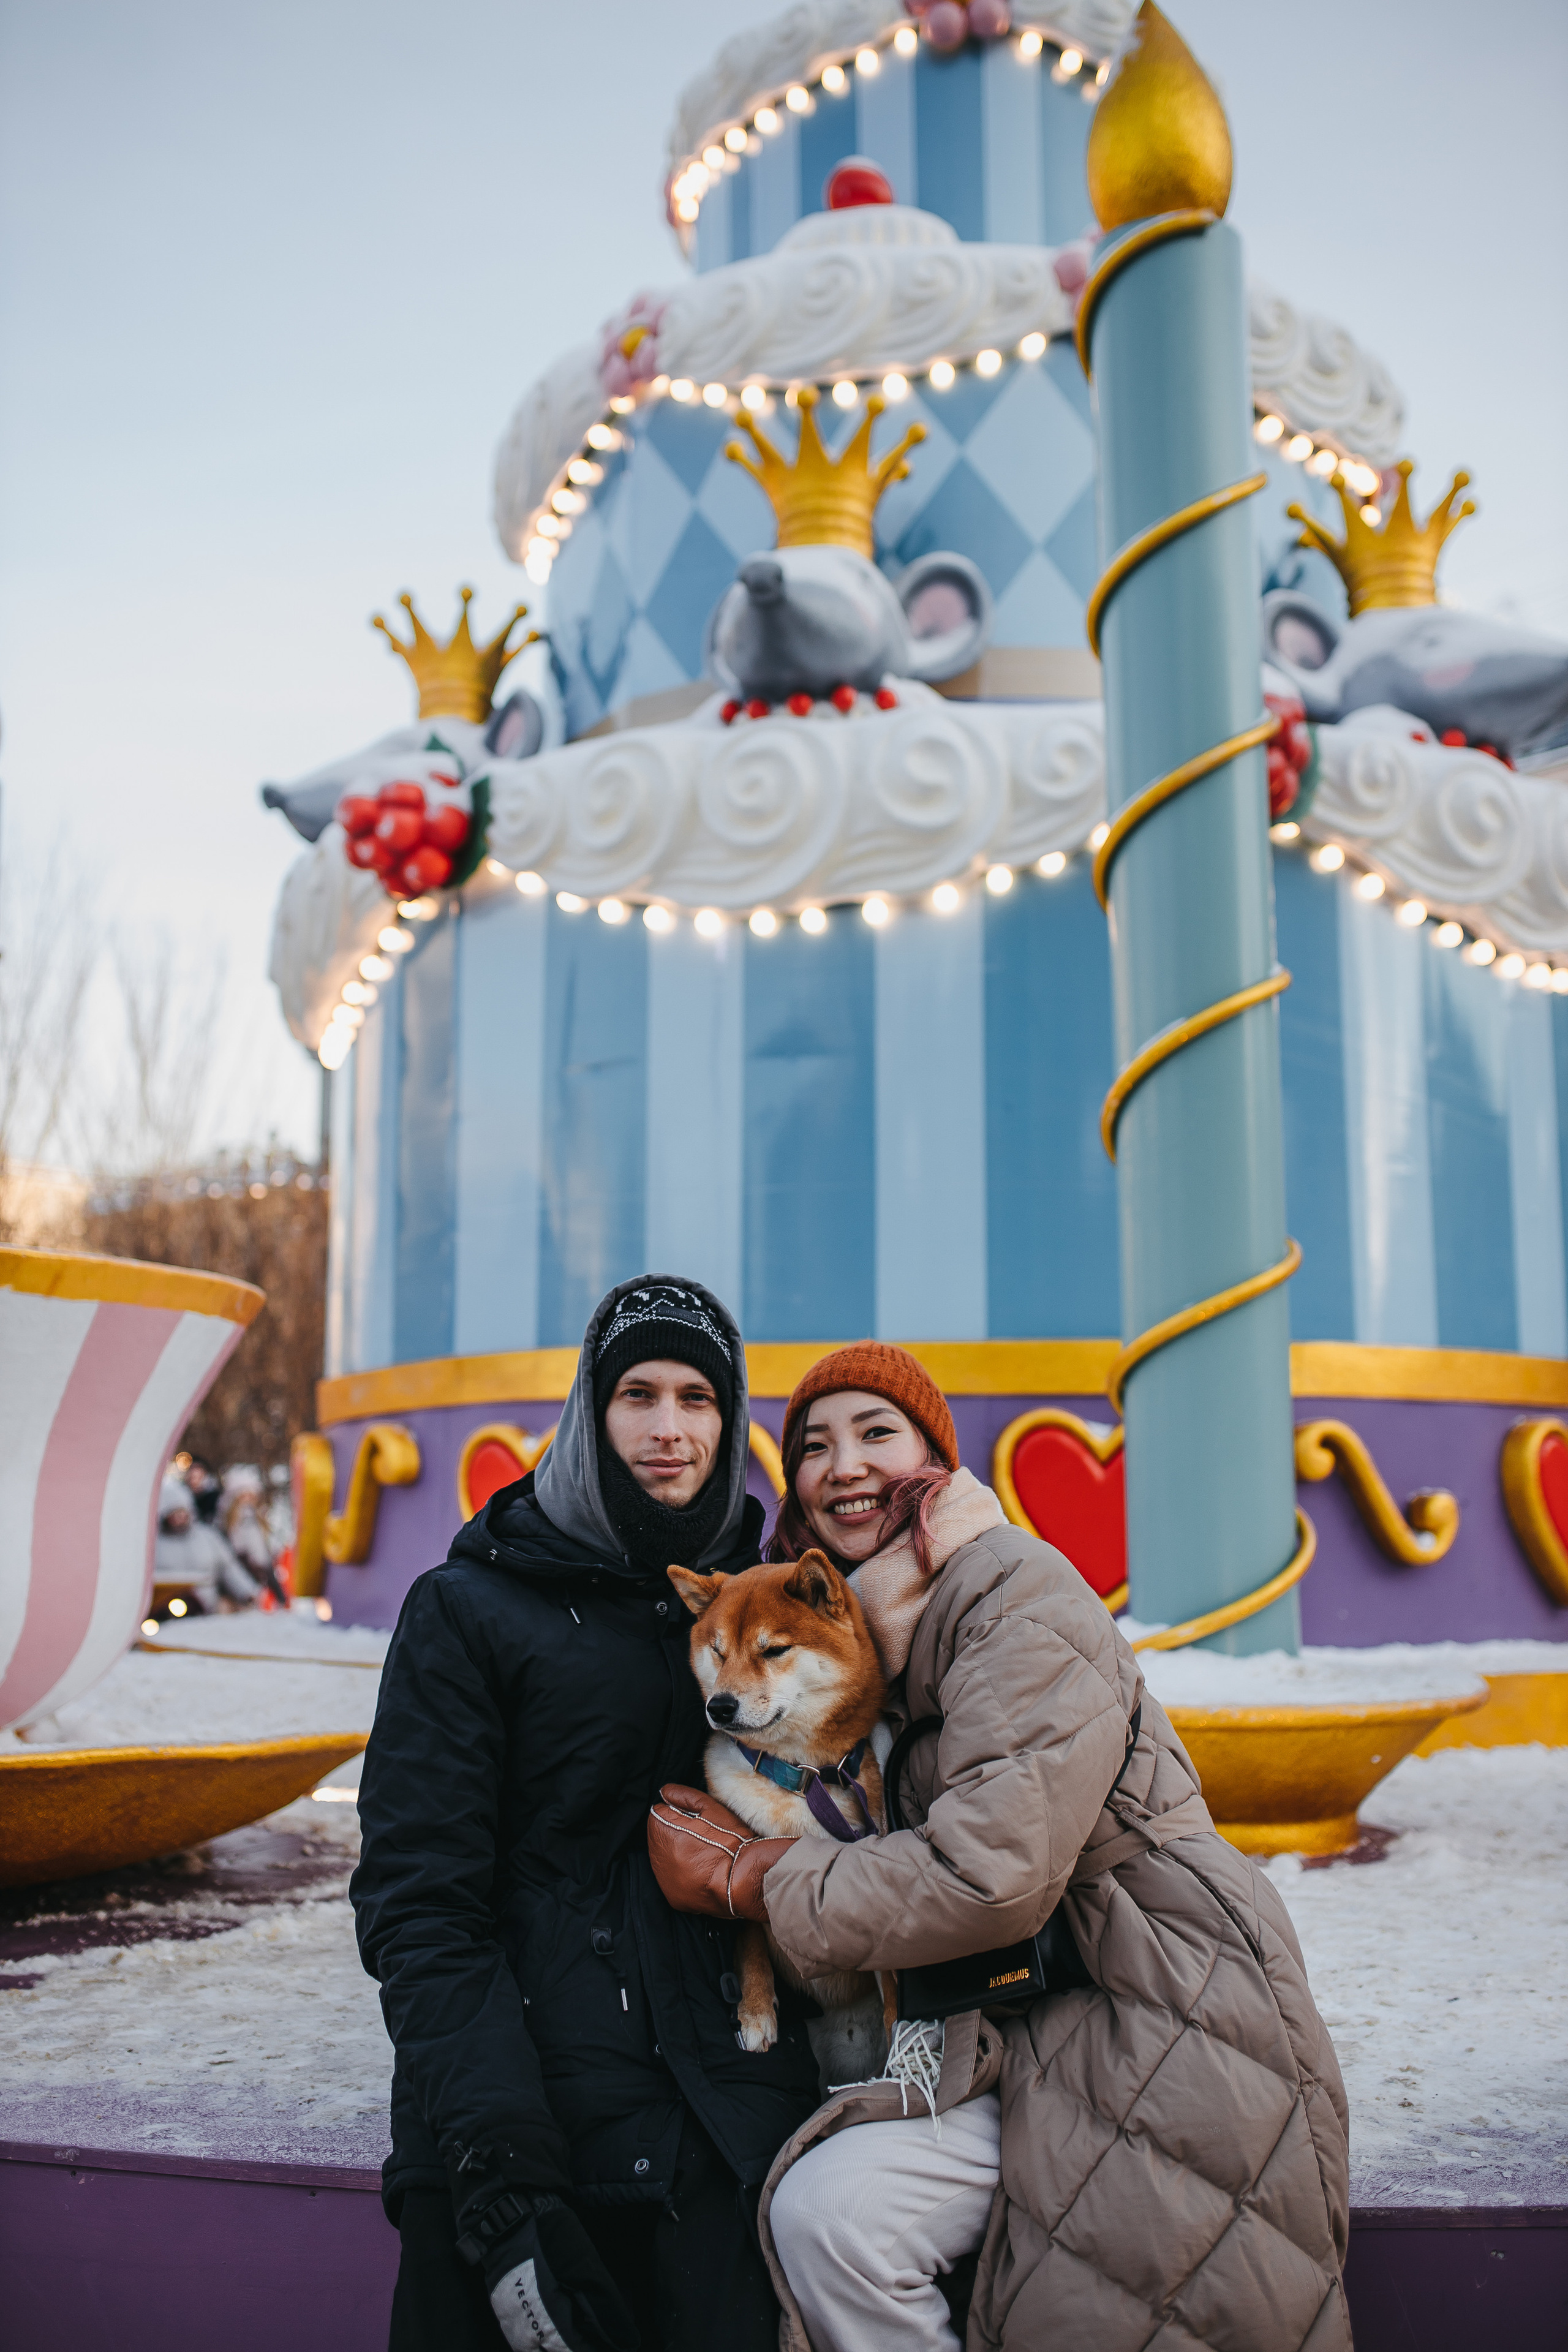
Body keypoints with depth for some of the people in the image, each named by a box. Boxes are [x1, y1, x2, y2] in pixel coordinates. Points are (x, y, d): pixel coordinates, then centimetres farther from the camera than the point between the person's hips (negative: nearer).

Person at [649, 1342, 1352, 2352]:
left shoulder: (1019, 1592, -12)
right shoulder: (862, 1626, 14)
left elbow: (993, 1872, -21)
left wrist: (750, 1878, -12)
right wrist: (758, 1847, -5)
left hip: (1164, 2031, -7)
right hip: (1030, 2032, 7)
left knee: (838, 2210, -20)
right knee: (816, 2205, -14)